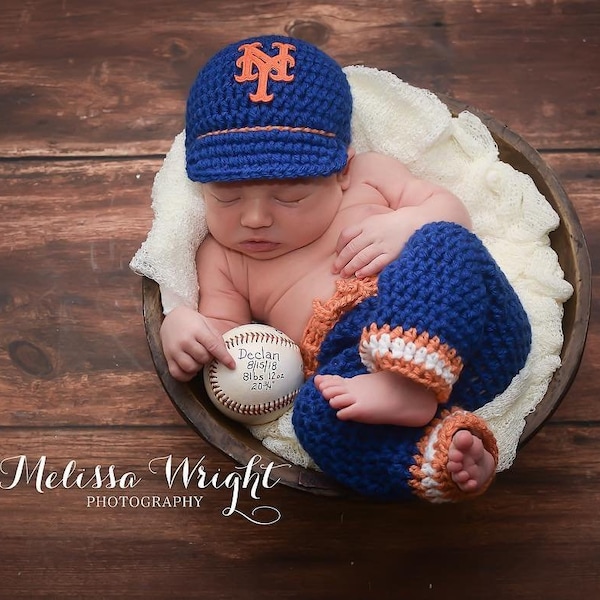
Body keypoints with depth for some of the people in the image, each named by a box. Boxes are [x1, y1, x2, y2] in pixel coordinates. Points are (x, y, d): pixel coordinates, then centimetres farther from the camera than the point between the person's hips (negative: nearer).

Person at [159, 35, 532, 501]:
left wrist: (408, 224, -6)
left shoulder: (368, 175, 17)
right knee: (315, 414, -34)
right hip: (352, 366, 0)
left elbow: (451, 211, 16)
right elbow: (227, 344, 17)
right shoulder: (223, 257, 20)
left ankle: (408, 387, -35)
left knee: (443, 243, -29)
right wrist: (180, 326, -4)